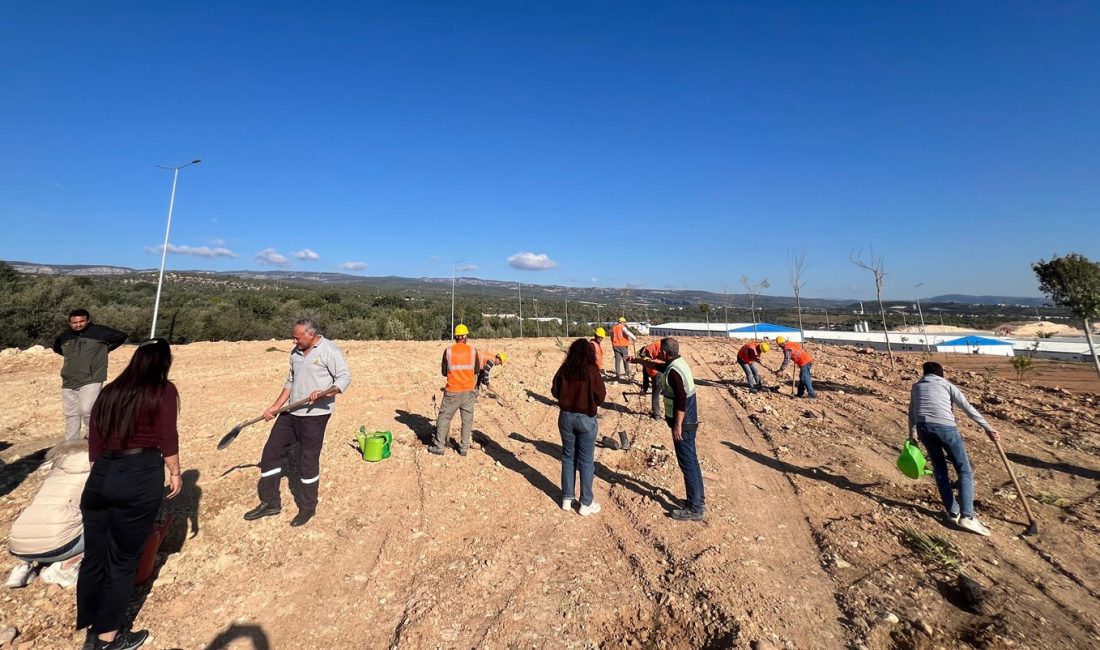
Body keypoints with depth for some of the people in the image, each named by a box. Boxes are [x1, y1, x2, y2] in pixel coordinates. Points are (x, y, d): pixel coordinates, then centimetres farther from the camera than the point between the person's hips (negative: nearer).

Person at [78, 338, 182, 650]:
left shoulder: (109, 391, 12)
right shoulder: (164, 391, -5)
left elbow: (94, 438, 15)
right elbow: (167, 438, -9)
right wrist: (175, 472, 4)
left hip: (100, 476, 6)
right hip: (141, 478, -6)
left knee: (93, 556, 18)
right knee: (123, 560, 9)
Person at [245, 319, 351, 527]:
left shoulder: (329, 351, -14)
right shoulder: (296, 352, 10)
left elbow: (344, 377, -16)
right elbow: (290, 381, 18)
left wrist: (326, 392, -32)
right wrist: (275, 406, 13)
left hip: (314, 415, -8)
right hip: (291, 412, 8)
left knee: (308, 462, 2)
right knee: (271, 452, 12)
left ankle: (307, 508, 21)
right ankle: (270, 502, 28)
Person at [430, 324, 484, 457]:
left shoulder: (448, 350, -6)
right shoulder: (473, 350, -4)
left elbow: (444, 372, 3)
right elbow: (477, 370, 7)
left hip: (452, 391, -1)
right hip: (469, 391, 1)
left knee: (444, 418, 12)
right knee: (467, 420, 11)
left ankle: (439, 446, 18)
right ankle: (464, 448, 15)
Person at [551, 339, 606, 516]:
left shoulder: (564, 369, -6)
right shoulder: (592, 370, -15)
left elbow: (555, 391, 3)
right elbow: (600, 396, -9)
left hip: (566, 416, 3)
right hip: (586, 419, -3)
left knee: (568, 457, 16)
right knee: (586, 461, 8)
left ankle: (567, 498, 26)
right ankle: (586, 503, 17)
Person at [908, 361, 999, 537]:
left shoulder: (916, 386, 27)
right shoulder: (947, 384, 18)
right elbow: (968, 408, 15)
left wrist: (912, 433, 42)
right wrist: (988, 428, 23)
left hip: (923, 427, 3)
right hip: (945, 427, -3)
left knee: (940, 470, 17)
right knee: (965, 471, 6)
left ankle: (953, 512, 18)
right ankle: (967, 516, -4)